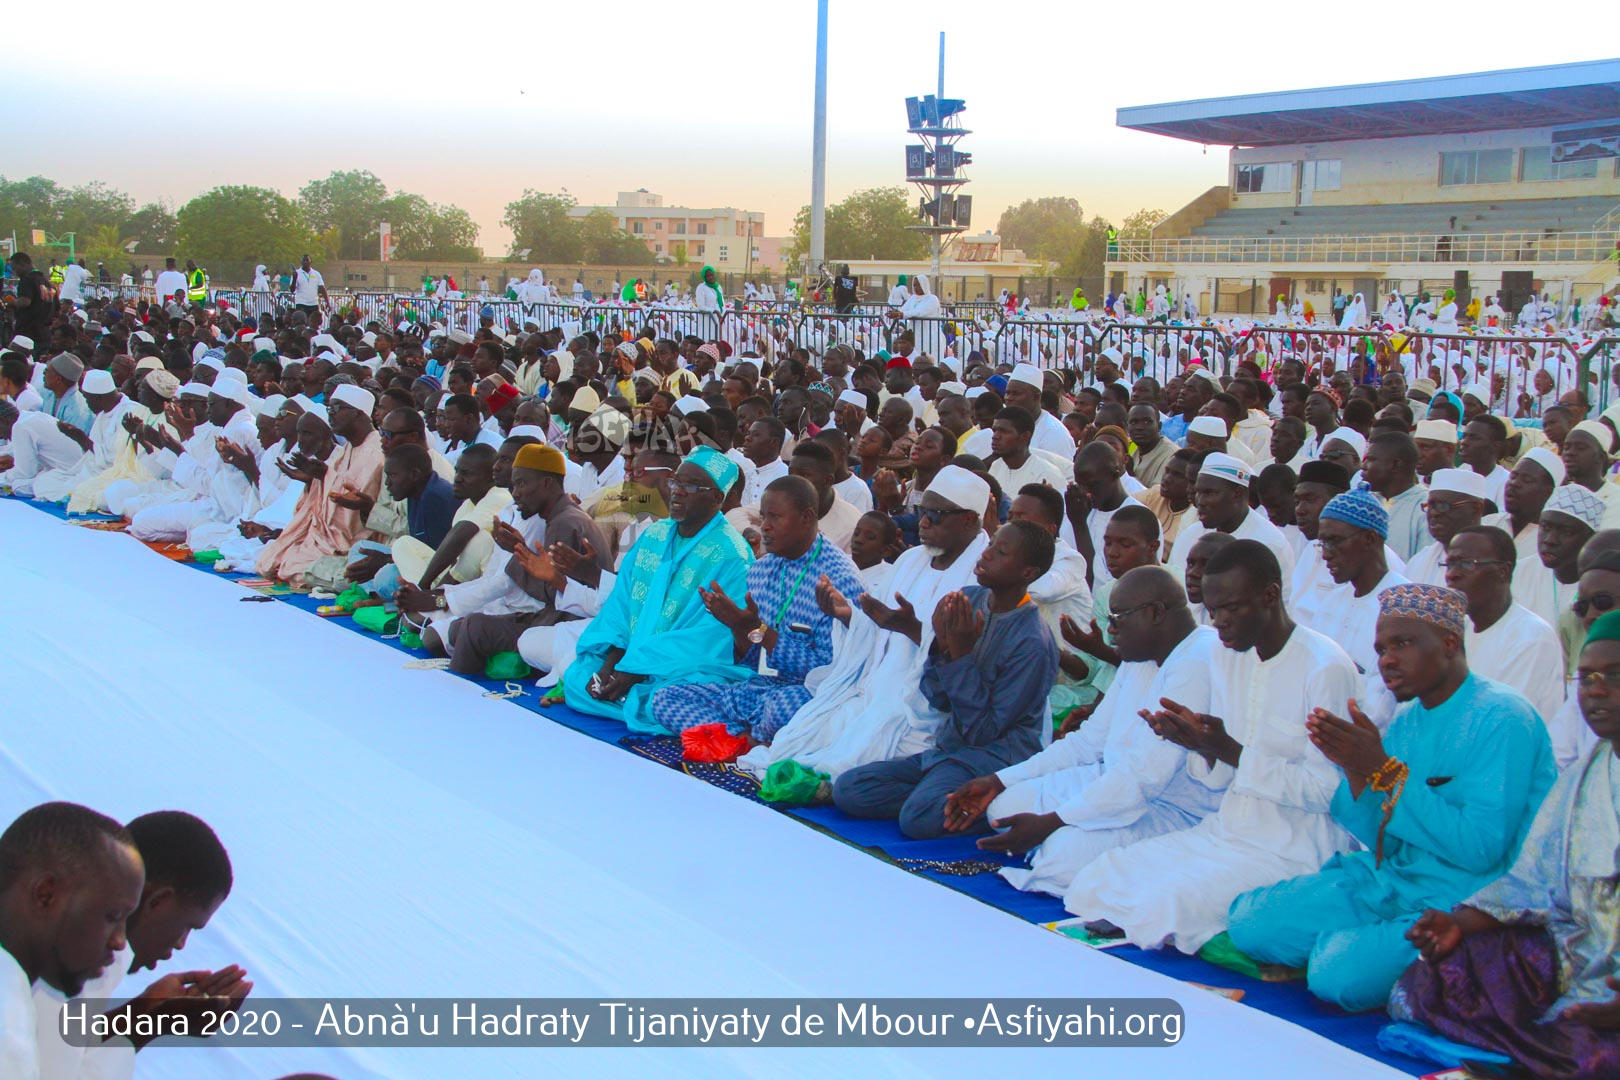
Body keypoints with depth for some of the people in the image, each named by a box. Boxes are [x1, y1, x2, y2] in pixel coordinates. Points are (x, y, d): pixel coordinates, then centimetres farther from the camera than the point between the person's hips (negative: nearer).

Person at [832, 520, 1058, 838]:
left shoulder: (1034, 644, -17)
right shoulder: (970, 599, 3)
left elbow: (983, 730, -16)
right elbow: (937, 699, 6)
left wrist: (962, 653, -19)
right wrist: (943, 643, -13)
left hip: (997, 756, -8)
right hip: (946, 749, 8)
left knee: (919, 818, -33)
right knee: (846, 789, -8)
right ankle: (964, 801, -8)